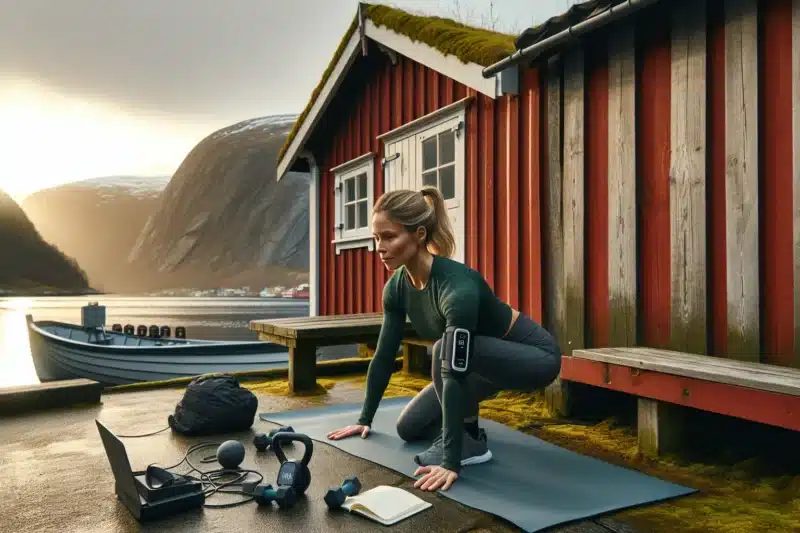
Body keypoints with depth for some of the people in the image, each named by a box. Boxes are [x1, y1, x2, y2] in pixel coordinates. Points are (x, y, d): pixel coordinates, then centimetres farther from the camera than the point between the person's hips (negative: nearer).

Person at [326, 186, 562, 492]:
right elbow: (384, 356, -4)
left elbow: (455, 371, -41)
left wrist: (451, 462, -42)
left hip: (533, 356, -7)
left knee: (444, 349, -35)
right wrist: (365, 419, 2)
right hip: (484, 362, 7)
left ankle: (470, 442, -15)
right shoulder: (397, 286, -13)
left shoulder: (458, 286, -37)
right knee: (409, 428, 2)